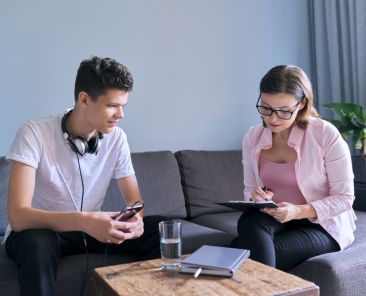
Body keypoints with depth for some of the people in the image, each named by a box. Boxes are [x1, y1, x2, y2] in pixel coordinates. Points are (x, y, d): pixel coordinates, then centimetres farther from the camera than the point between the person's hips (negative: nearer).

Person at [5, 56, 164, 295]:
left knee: (159, 228, -14)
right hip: (42, 230, -4)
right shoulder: (34, 134, -23)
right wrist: (84, 221, -46)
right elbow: (18, 216, -30)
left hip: (91, 228, 4)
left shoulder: (117, 138, -9)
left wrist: (135, 219, -28)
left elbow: (134, 199, -3)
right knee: (38, 243, -38)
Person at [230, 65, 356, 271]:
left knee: (254, 252, -29)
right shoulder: (253, 137, -1)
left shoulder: (326, 135, -15)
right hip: (274, 220, 4)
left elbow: (344, 198, -11)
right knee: (249, 221, -31)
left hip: (323, 225, -4)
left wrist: (299, 211, -26)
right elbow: (249, 189, 8)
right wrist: (254, 197, -18)